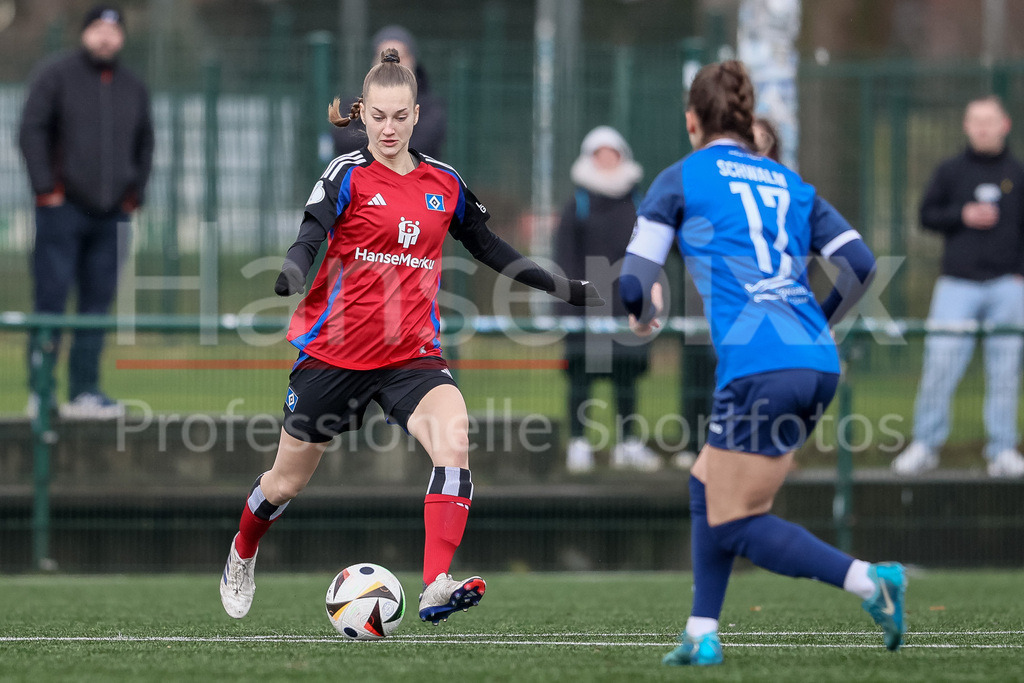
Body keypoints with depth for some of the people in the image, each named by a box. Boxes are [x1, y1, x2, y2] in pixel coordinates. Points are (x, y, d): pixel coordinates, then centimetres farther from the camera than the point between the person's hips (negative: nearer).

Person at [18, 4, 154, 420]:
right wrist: (46, 188, -10)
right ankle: (40, 392, -6)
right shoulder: (56, 76, 0)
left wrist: (135, 193, 12)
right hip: (63, 210, -5)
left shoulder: (133, 88, 14)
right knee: (50, 300, -7)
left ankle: (84, 392, 6)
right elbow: (31, 131, -4)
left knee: (98, 304, 3)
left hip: (111, 214, 5)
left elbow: (144, 144, 24)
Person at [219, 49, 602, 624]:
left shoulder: (445, 184, 6)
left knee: (454, 439, -28)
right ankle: (243, 555, 45)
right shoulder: (348, 176, -6)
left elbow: (491, 249, 18)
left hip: (412, 353, 2)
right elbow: (309, 242, -19)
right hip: (334, 351, -2)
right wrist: (286, 277, -41)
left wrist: (567, 289, 14)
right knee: (289, 480, 12)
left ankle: (437, 587, -35)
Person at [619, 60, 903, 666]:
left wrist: (644, 316, 25)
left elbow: (635, 282, 2)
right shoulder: (790, 184, 20)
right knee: (708, 483, 22)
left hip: (758, 368, -7)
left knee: (735, 524, 0)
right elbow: (859, 263, 13)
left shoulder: (682, 179, 6)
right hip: (818, 366, 7)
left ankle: (870, 580, -17)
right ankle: (702, 635, 20)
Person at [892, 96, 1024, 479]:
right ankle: (925, 445, 1)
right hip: (958, 285, 0)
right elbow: (927, 214, 8)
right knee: (939, 367, -8)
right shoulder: (950, 171, 8)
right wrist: (962, 216, -8)